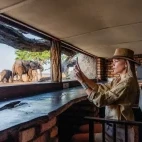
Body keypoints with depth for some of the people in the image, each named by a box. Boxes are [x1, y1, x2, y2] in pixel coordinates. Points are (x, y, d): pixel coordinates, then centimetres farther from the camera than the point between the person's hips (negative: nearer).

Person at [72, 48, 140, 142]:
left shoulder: (128, 82, -24)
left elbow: (100, 100, -27)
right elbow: (100, 88, 3)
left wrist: (82, 82, -21)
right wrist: (82, 76, -5)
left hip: (119, 132, -9)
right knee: (81, 129, 18)